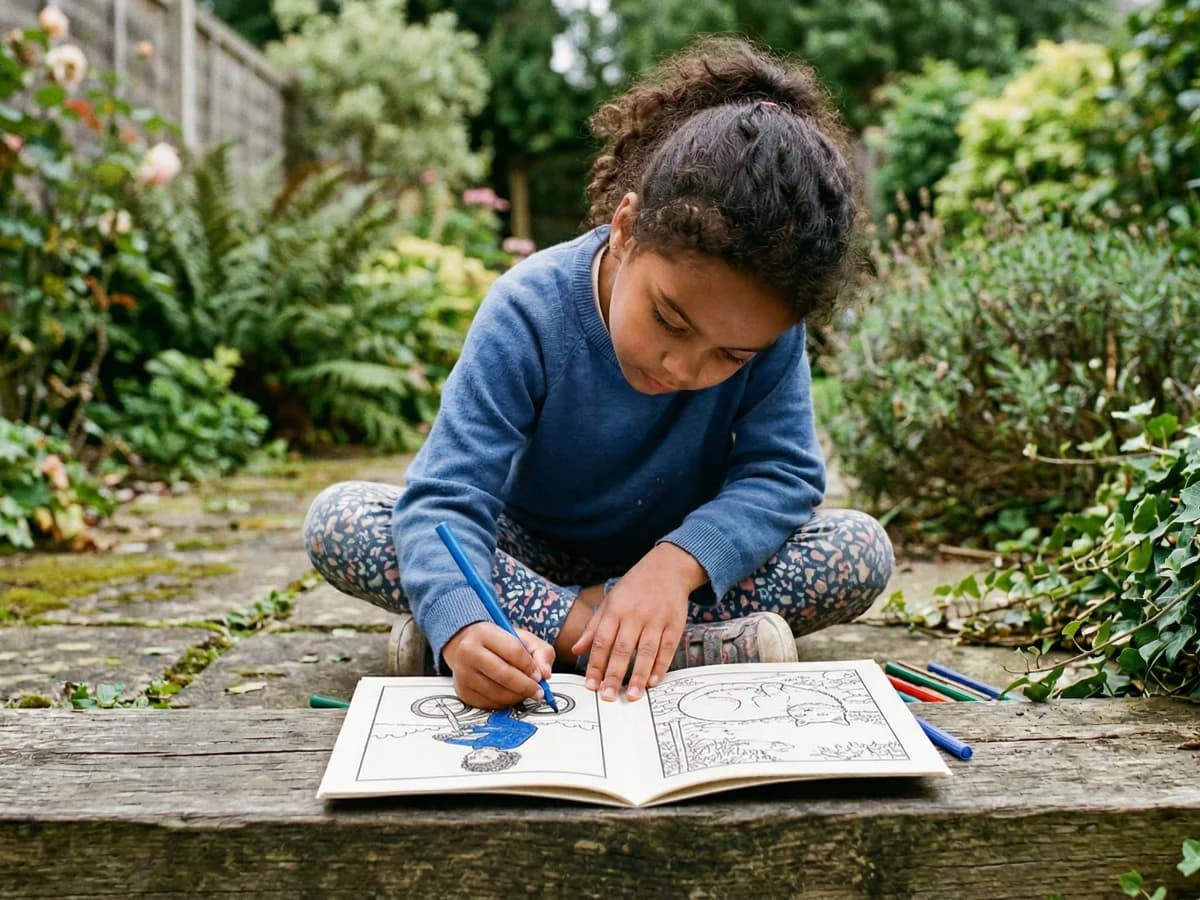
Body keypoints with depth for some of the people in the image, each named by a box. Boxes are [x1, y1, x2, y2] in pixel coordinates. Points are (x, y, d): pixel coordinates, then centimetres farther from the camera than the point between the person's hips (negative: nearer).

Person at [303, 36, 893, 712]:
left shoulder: (767, 321, -21)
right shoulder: (529, 313, -28)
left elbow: (783, 472, -21)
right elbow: (448, 497, -33)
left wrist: (676, 563, -40)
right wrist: (462, 628, -53)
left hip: (681, 557, 1)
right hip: (528, 550, 0)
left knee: (864, 550, -22)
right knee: (336, 521, -26)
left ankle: (551, 619, -28)